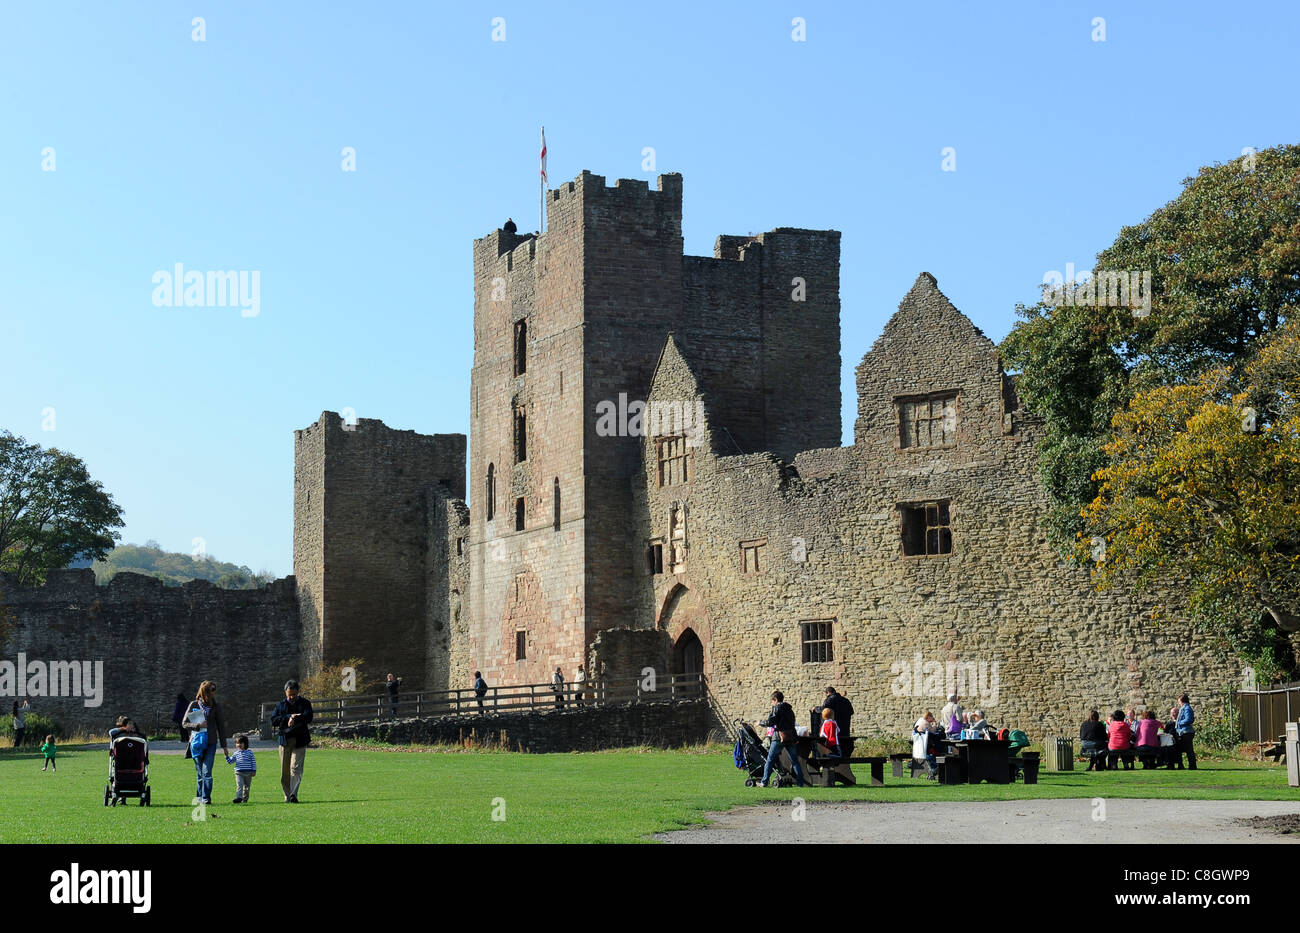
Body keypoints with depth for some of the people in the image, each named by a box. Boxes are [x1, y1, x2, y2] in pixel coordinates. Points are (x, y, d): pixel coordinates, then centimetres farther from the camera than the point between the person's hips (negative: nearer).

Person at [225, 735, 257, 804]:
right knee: (239, 785, -16)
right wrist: (227, 756, -5)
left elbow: (253, 762, 3)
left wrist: (254, 771, -2)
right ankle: (239, 797, -25)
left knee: (246, 787, 8)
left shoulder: (249, 752, 1)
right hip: (239, 773, 0)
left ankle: (245, 799, 19)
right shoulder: (236, 753, 7)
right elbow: (230, 761, 12)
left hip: (248, 773, 0)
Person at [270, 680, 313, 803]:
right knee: (285, 771, 3)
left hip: (299, 740, -2)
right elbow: (273, 720, -2)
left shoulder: (305, 703, 7)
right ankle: (287, 796, 12)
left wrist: (295, 719, -18)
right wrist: (289, 717, -10)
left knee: (296, 768, -14)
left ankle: (293, 794, -21)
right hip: (284, 740, 2)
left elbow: (308, 717, -8)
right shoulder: (280, 705, 11)